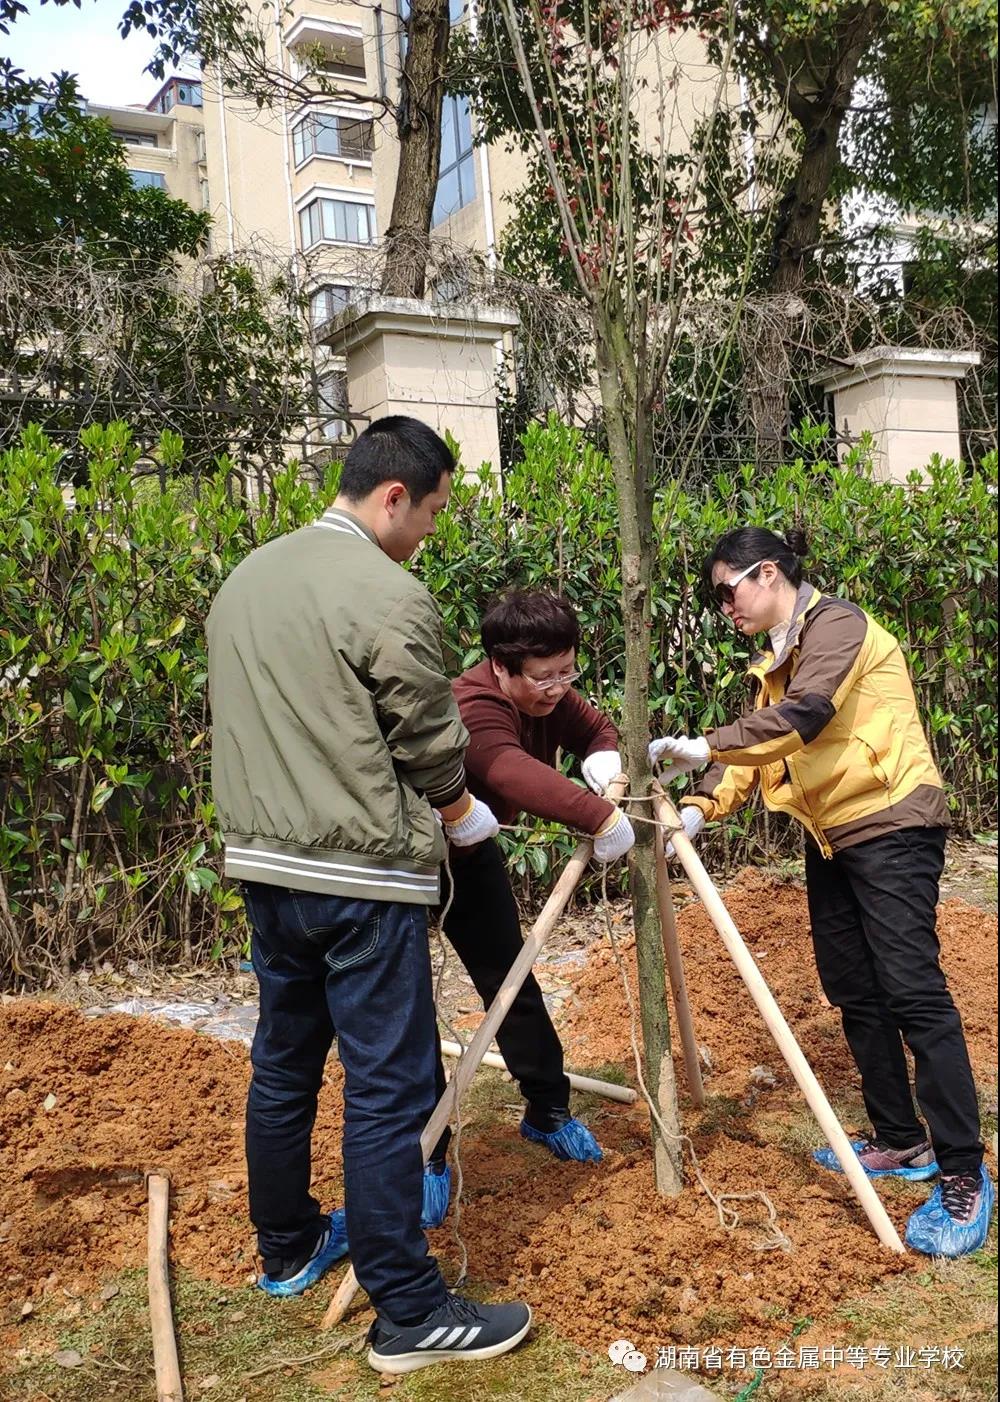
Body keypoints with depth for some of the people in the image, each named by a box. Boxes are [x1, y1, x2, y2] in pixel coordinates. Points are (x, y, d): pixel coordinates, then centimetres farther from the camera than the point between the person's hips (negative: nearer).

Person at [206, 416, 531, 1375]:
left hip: (262, 861, 8)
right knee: (387, 1089, 1)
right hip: (360, 873, -8)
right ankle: (408, 1316, 12)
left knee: (283, 1064, 20)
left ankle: (287, 1249, 38)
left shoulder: (246, 578, 9)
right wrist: (462, 816, 10)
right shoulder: (387, 594, -15)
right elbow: (430, 745, -8)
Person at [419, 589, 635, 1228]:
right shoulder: (472, 706, -36)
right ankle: (426, 1156, 3)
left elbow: (596, 728, 6)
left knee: (511, 979, 9)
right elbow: (512, 772, -55)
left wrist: (604, 758, -17)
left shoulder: (551, 696, -11)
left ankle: (549, 1111, 26)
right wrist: (602, 816, -62)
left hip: (469, 848, 7)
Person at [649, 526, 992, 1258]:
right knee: (853, 990, 10)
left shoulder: (835, 623, -10)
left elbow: (804, 714, -27)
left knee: (912, 991, -12)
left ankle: (964, 1176, -5)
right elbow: (756, 751, 8)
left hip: (890, 824, -9)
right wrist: (702, 806, -8)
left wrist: (705, 746, -27)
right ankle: (901, 1143, 22)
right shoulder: (775, 661, 16)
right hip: (832, 835, 9)